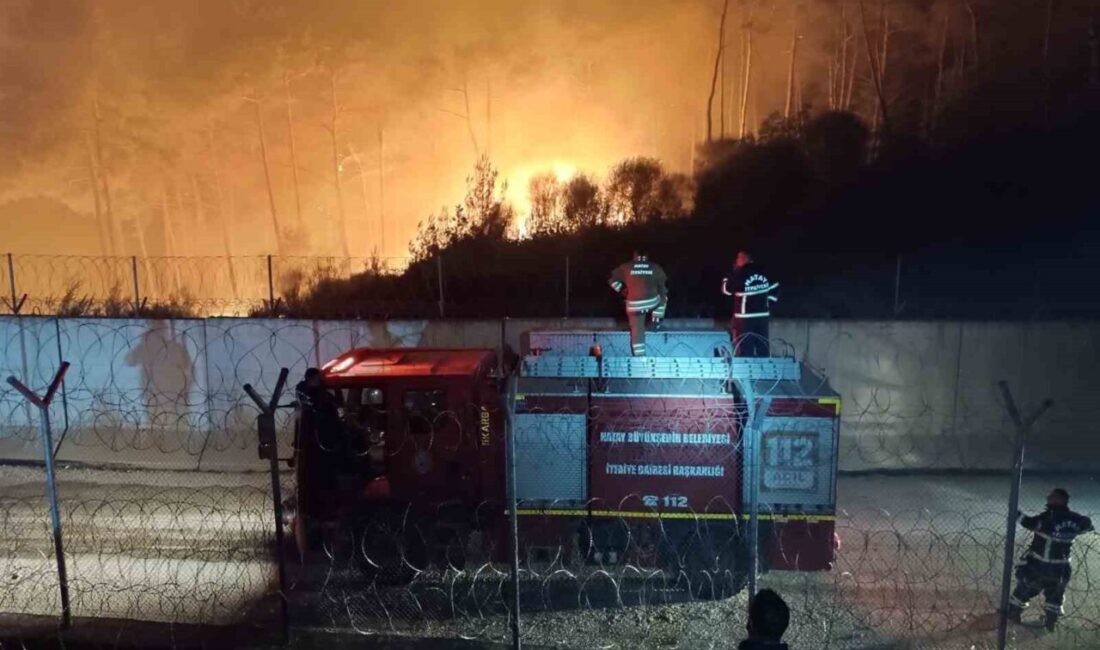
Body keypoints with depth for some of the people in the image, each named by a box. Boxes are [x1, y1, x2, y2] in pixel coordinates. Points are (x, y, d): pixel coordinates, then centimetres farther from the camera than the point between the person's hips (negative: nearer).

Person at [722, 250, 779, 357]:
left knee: (745, 349, -2)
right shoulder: (764, 272, 4)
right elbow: (775, 288, 11)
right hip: (763, 315, 5)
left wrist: (732, 273, 6)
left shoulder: (740, 273, -12)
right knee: (763, 348, 10)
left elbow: (726, 289, -2)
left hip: (745, 317, -5)